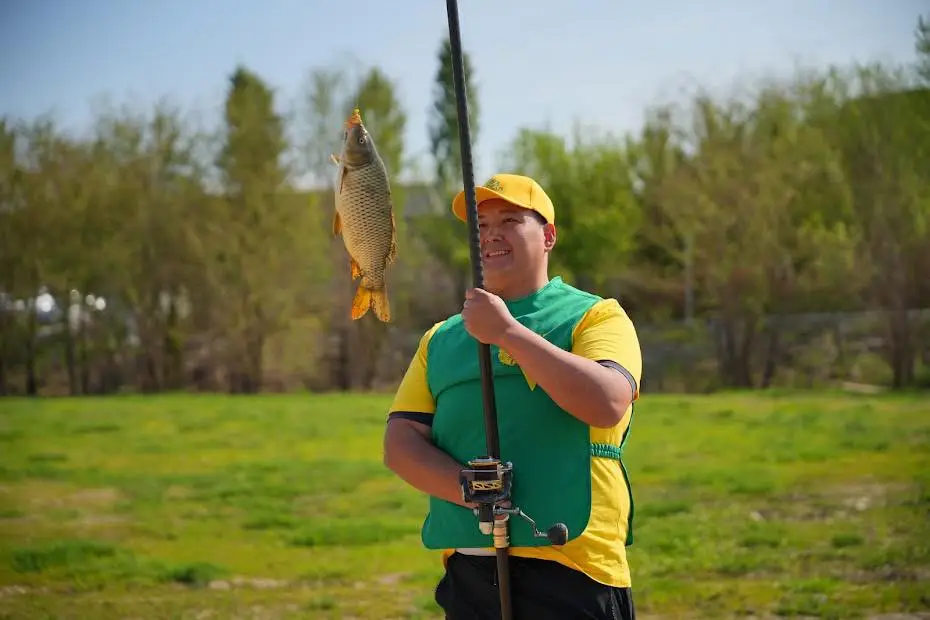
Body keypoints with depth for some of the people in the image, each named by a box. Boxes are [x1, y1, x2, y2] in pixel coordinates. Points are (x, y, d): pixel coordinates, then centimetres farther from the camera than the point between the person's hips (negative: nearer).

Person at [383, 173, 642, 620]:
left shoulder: (594, 315, 3)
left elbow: (607, 403, -16)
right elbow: (400, 441, 7)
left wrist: (507, 332, -16)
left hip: (572, 571, -4)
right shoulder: (442, 338, 17)